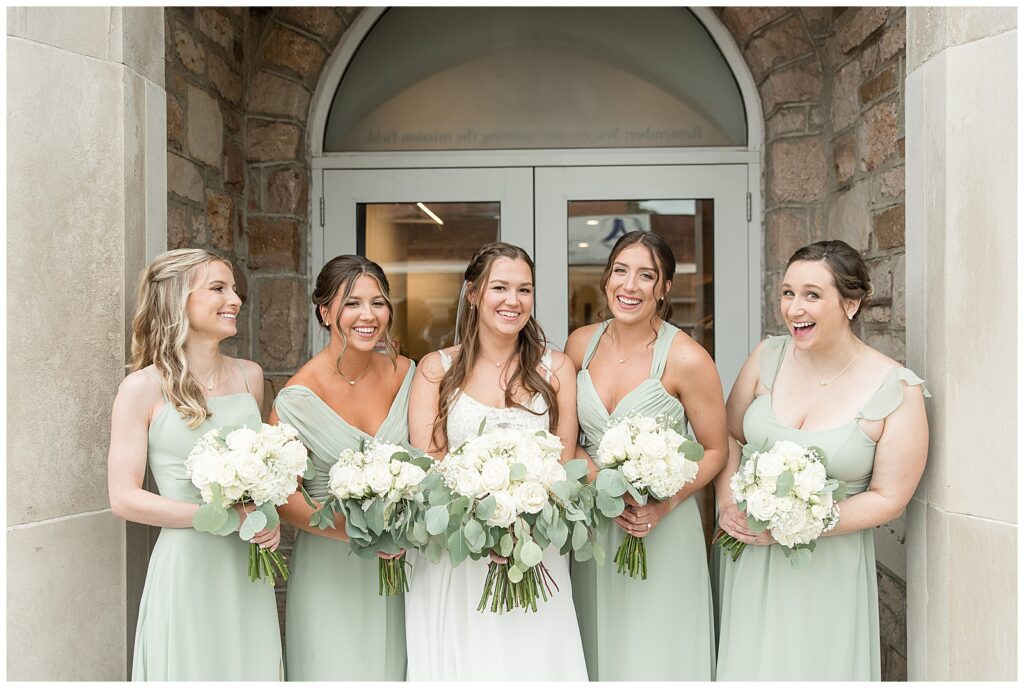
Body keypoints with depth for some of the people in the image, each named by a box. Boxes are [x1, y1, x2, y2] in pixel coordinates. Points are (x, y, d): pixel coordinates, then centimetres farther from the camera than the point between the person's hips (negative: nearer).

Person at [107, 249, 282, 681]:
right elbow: (124, 499, -11)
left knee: (252, 666, 13)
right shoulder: (144, 387, -8)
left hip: (249, 566, 5)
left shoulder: (249, 375, 6)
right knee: (194, 667, 7)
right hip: (187, 564, -5)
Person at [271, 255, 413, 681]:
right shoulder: (298, 398, -15)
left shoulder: (404, 373, -3)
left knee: (393, 668, 15)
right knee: (337, 668, 7)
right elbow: (284, 496, -9)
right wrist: (355, 531, -22)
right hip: (330, 569, -3)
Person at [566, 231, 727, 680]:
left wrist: (664, 506, -19)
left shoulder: (686, 359, -15)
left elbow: (715, 451, -6)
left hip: (661, 529, -4)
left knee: (656, 653, 10)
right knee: (597, 649, 18)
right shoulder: (581, 344, -2)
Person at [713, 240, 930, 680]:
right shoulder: (769, 357, -4)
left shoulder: (897, 389, -12)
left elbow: (888, 498, -10)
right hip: (748, 553, 3)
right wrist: (728, 504, -10)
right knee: (747, 663, 15)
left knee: (815, 665, 12)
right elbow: (729, 435, 6)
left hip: (828, 567, -2)